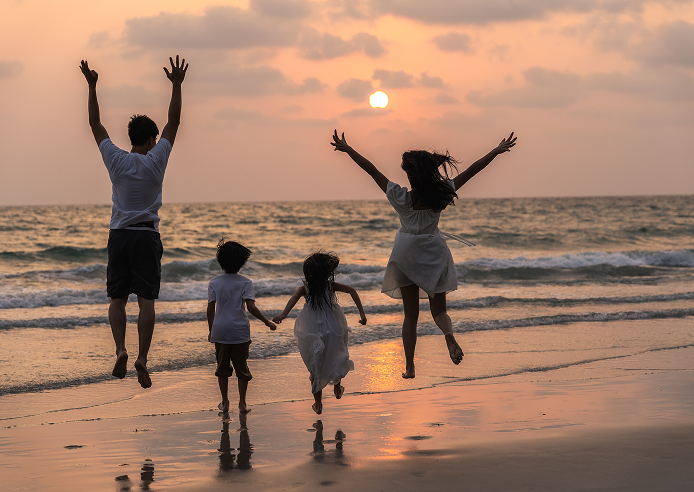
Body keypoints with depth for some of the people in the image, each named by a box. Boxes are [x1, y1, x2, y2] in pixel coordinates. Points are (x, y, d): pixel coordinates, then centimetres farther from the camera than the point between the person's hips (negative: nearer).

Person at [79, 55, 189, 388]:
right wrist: (177, 86, 4)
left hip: (119, 235, 2)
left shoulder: (115, 160, -1)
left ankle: (120, 349, -14)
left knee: (117, 299, 6)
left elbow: (95, 124, 6)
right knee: (146, 301, -3)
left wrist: (92, 87, 10)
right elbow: (173, 123, 0)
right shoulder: (155, 160, -5)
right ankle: (142, 358, -14)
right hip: (147, 236, -1)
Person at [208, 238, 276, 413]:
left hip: (220, 331, 1)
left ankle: (224, 402, 17)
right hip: (240, 331, -1)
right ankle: (242, 403, 9)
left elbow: (210, 310, 0)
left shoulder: (214, 283, -1)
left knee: (222, 367, 13)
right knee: (242, 367, 8)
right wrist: (267, 322, -6)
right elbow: (251, 307, -15)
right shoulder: (245, 283, -7)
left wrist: (211, 330, 11)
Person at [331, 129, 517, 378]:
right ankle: (449, 334, -24)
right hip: (434, 253, 1)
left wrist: (346, 148, -10)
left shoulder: (401, 198, -19)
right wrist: (497, 151, -2)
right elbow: (471, 171, -9)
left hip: (406, 254, 0)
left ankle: (409, 366, 7)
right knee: (438, 309, 11)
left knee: (411, 315, 10)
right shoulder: (441, 195, -16)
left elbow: (371, 169, -16)